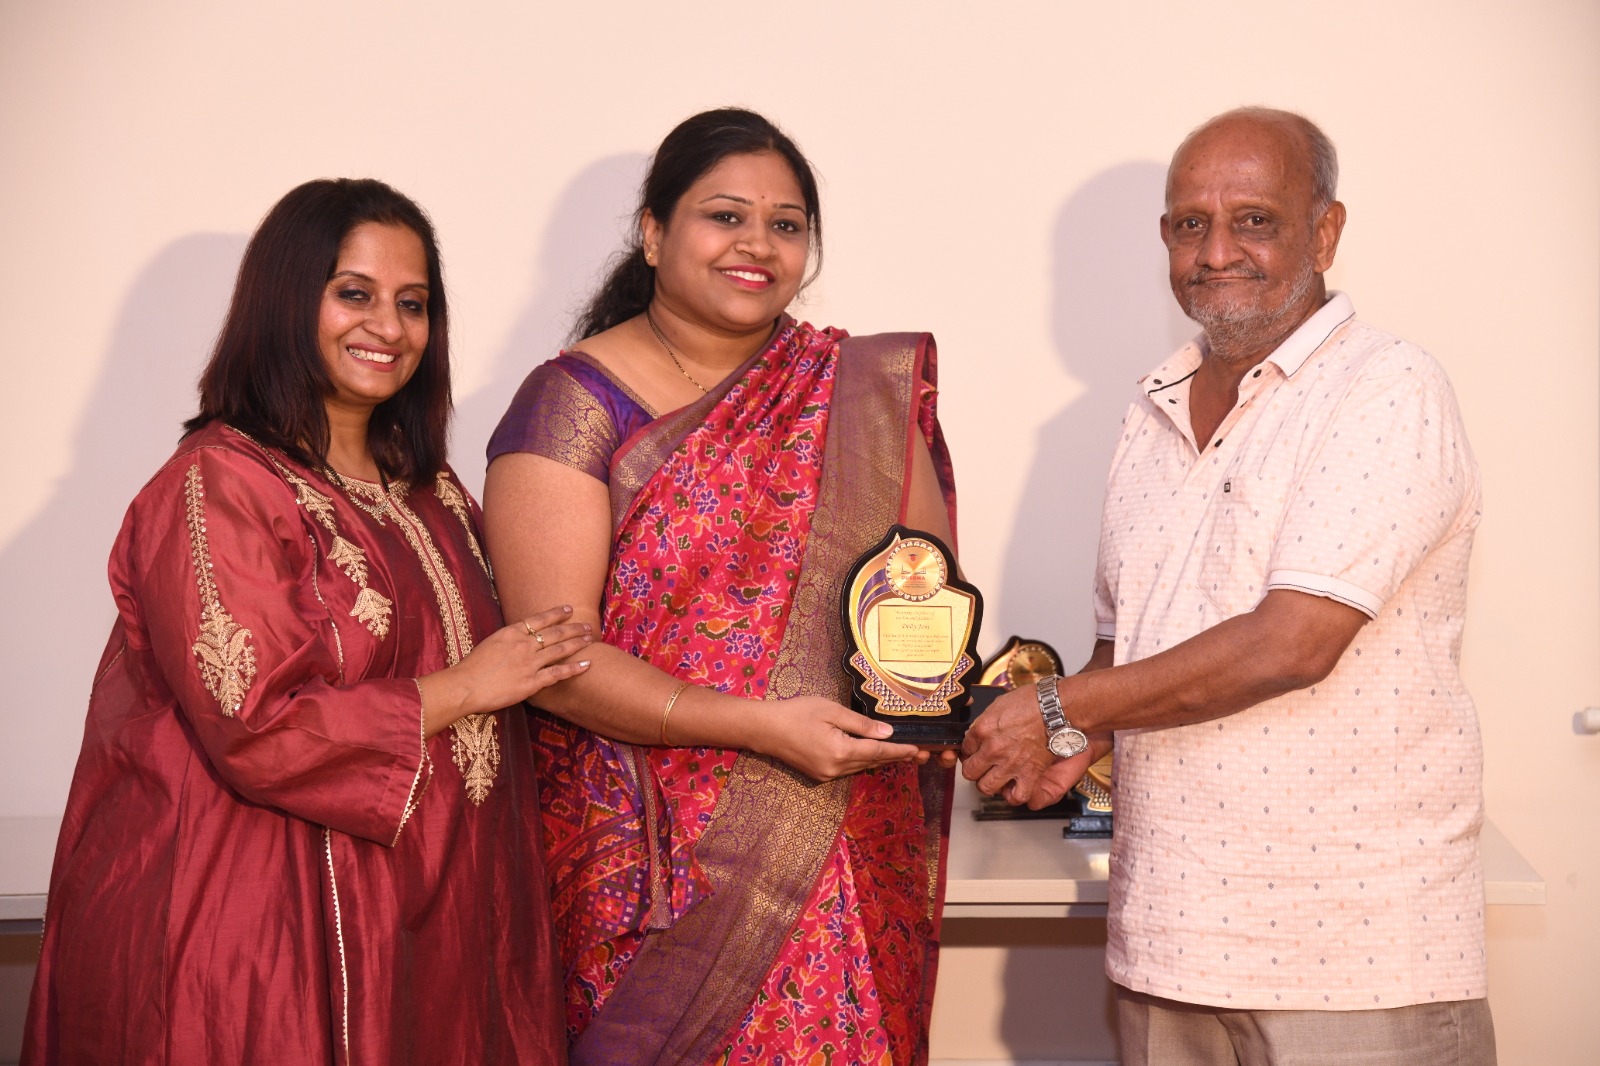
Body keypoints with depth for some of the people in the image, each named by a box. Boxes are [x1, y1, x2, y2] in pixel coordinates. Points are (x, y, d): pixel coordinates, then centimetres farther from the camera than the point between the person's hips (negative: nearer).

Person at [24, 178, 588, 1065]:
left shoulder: (428, 490, 12)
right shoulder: (217, 486, -13)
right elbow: (258, 731, -21)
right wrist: (463, 688, -13)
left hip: (427, 913, 8)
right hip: (273, 926, -7)